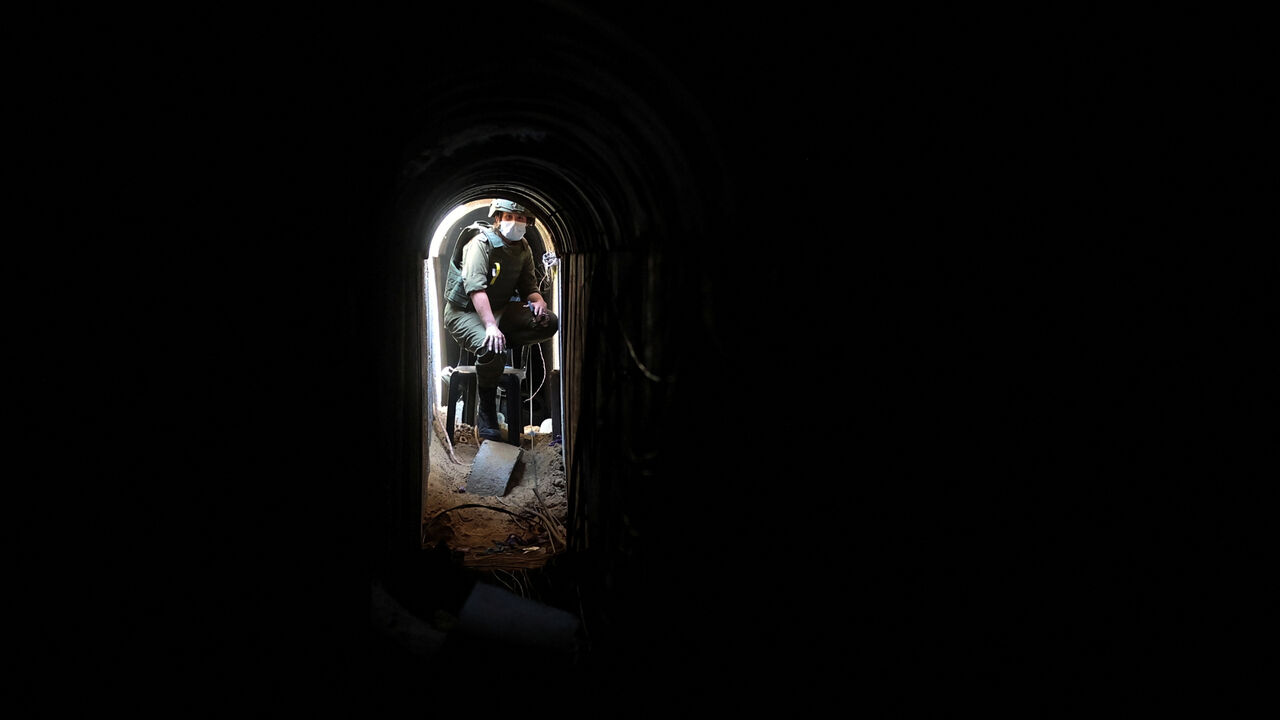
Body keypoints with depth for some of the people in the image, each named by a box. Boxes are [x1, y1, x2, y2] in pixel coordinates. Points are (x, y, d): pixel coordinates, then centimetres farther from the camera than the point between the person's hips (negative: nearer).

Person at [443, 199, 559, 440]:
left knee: (549, 323, -15)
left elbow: (529, 288, 8)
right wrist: (491, 326, -42)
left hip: (500, 309, 7)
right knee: (491, 348, -35)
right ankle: (486, 413, -17)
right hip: (465, 311, -6)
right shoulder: (481, 243, -18)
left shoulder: (524, 250, 5)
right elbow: (475, 287, -30)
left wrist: (537, 301, -18)